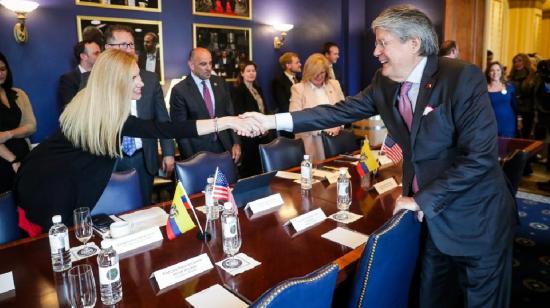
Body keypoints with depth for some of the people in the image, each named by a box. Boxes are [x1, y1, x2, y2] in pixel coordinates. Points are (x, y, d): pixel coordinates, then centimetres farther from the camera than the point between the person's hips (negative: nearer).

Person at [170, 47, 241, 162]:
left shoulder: (220, 83, 4)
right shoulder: (180, 90, -9)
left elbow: (231, 114, 7)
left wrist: (236, 143, 0)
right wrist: (190, 158, -10)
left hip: (225, 147, 4)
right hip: (198, 151, -4)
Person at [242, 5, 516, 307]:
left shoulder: (463, 77, -20)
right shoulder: (384, 83, -1)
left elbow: (480, 155, -23)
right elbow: (341, 111, -1)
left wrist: (421, 200, -19)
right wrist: (273, 121, -7)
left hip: (476, 217, -5)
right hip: (429, 214, 5)